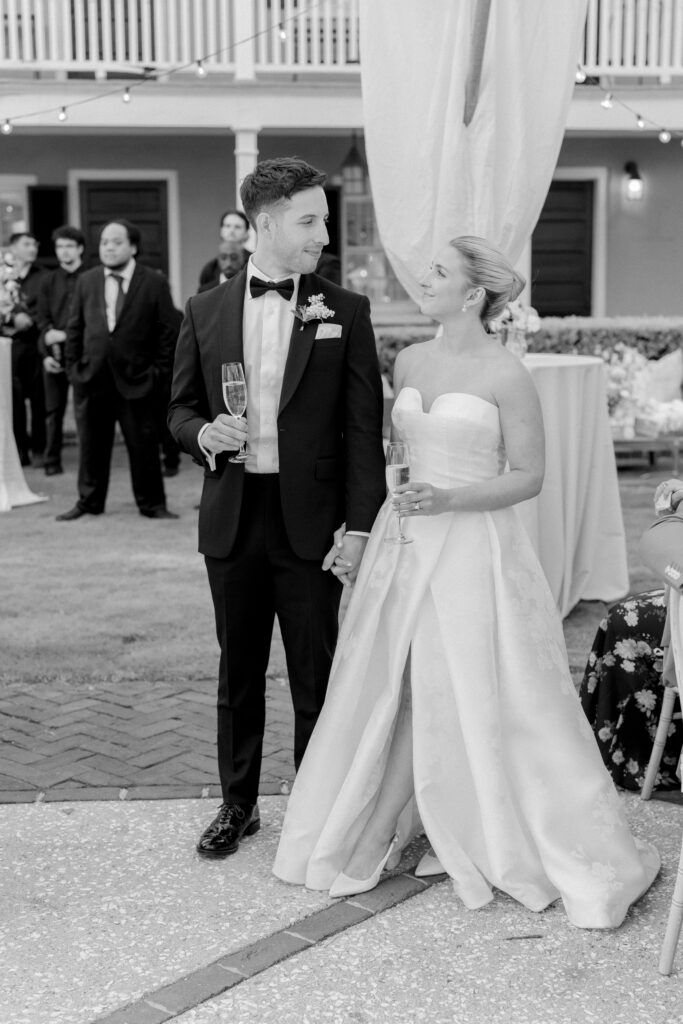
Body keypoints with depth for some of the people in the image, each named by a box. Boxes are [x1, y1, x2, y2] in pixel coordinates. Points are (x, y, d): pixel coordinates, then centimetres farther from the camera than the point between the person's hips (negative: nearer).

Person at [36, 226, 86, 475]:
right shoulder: (49, 280, 13)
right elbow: (43, 320, 9)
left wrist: (65, 335, -13)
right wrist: (47, 353, -4)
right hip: (54, 354, 3)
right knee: (54, 410, 4)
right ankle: (52, 461, 9)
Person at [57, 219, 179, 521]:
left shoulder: (154, 282, -2)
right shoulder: (86, 281, 8)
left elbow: (168, 330, -1)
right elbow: (74, 327, 12)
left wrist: (159, 369, -6)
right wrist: (73, 366, 5)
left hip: (135, 379, -3)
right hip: (91, 378, 3)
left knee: (143, 445, 2)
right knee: (91, 445, 10)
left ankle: (151, 504, 15)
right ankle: (89, 502, 23)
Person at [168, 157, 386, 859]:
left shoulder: (345, 312, 0)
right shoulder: (205, 311, 6)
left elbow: (364, 428, -3)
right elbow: (180, 408, 12)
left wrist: (359, 527, -9)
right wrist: (202, 433, -11)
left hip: (311, 522, -2)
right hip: (232, 518, 2)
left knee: (316, 678, 7)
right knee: (238, 673, 14)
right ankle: (238, 804, 31)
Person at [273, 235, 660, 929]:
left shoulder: (506, 375, -10)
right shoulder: (410, 361, 8)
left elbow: (529, 476, -9)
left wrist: (449, 499, -19)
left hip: (473, 546, -6)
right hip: (406, 542, 6)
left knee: (485, 701, 0)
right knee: (389, 689, 12)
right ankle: (372, 825, 29)